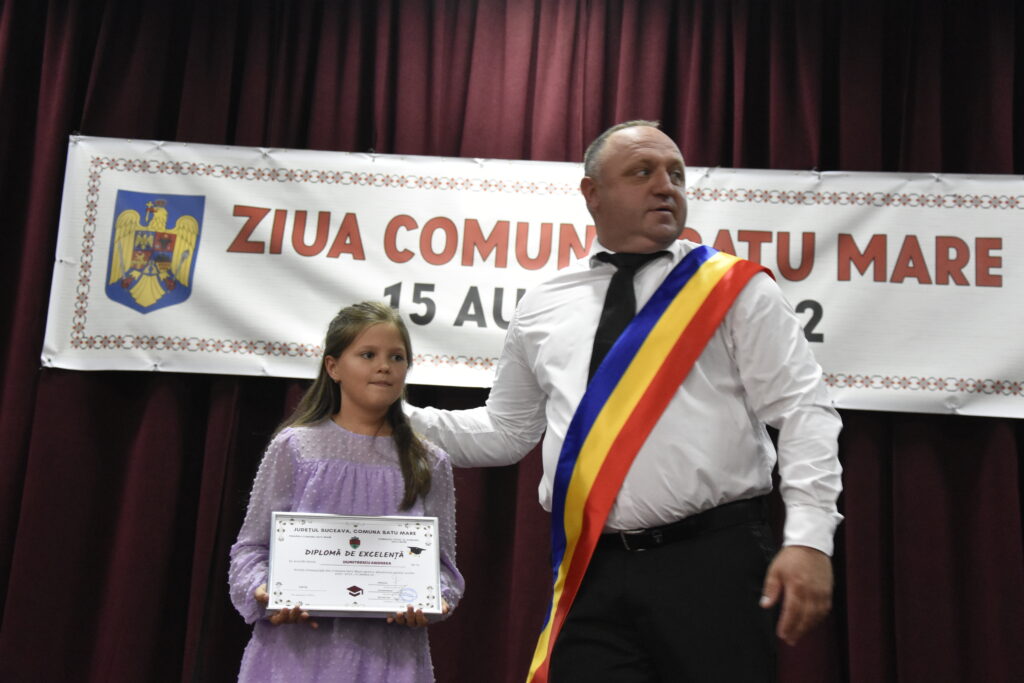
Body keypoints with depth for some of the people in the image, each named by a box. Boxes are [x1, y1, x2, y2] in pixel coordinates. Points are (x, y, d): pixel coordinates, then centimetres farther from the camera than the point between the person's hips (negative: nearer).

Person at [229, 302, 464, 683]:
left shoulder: (430, 465, 6)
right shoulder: (295, 447, 1)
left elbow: (442, 562, 7)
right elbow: (251, 547, 4)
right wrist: (263, 592, -14)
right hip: (299, 647, -1)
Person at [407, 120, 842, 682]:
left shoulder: (734, 287, 4)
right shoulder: (541, 310, 13)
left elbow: (802, 411, -2)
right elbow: (505, 431, 22)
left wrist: (808, 536, -14)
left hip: (713, 563, -2)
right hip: (591, 573, 3)